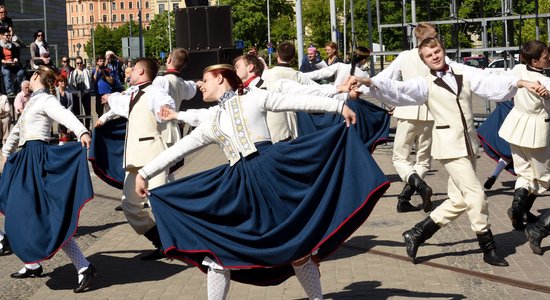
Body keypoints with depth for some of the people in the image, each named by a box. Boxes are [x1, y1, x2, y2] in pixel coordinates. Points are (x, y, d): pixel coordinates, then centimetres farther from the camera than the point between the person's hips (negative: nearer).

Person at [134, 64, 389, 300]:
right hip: (239, 184, 5)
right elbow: (178, 149, 20)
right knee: (216, 246, 1)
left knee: (296, 245, -1)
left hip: (271, 170, -5)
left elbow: (298, 101, 5)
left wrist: (339, 106, 0)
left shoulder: (254, 98, 8)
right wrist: (144, 173, 16)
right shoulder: (211, 124, 19)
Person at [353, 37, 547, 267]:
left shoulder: (464, 73, 8)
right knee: (475, 195, -8)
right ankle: (489, 249, 7)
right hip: (449, 145, -5)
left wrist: (522, 83, -13)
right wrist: (369, 82, -28)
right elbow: (397, 91, -13)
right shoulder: (425, 84, -2)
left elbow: (492, 84, 0)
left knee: (459, 199, 11)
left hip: (468, 143, 5)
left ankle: (416, 234, 22)